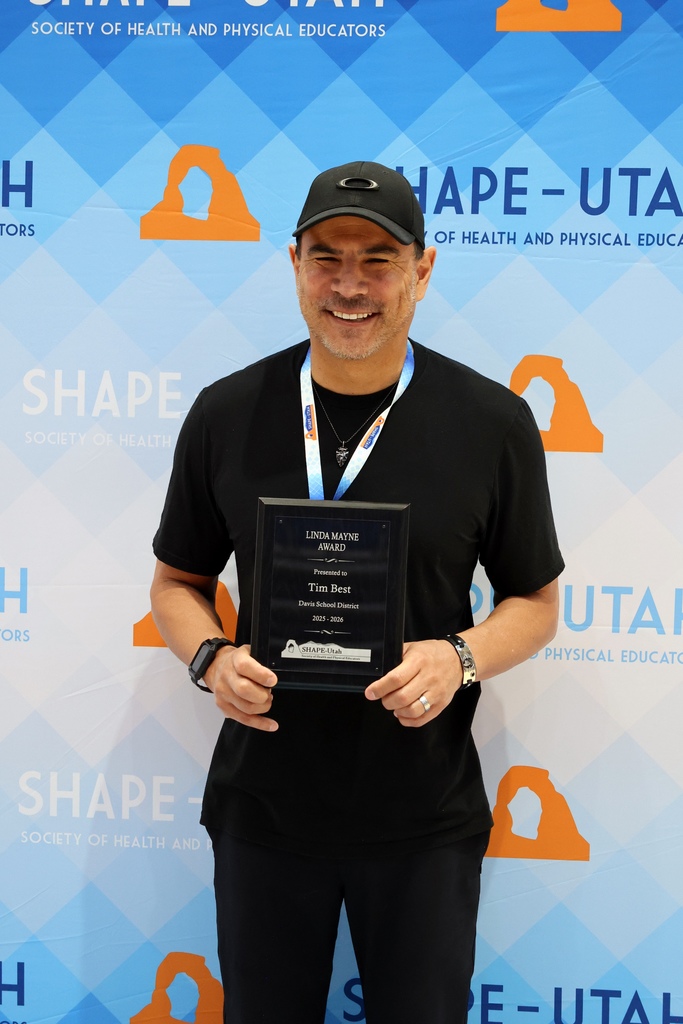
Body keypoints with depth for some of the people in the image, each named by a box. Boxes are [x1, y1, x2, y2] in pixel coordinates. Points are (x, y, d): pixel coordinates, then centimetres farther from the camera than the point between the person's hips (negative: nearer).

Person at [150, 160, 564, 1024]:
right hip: (263, 811, 1)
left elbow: (534, 602, 1)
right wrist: (211, 658, -14)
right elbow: (178, 581, 6)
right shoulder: (226, 414, -3)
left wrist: (460, 657, -19)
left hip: (424, 823, -1)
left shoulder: (492, 422, -7)